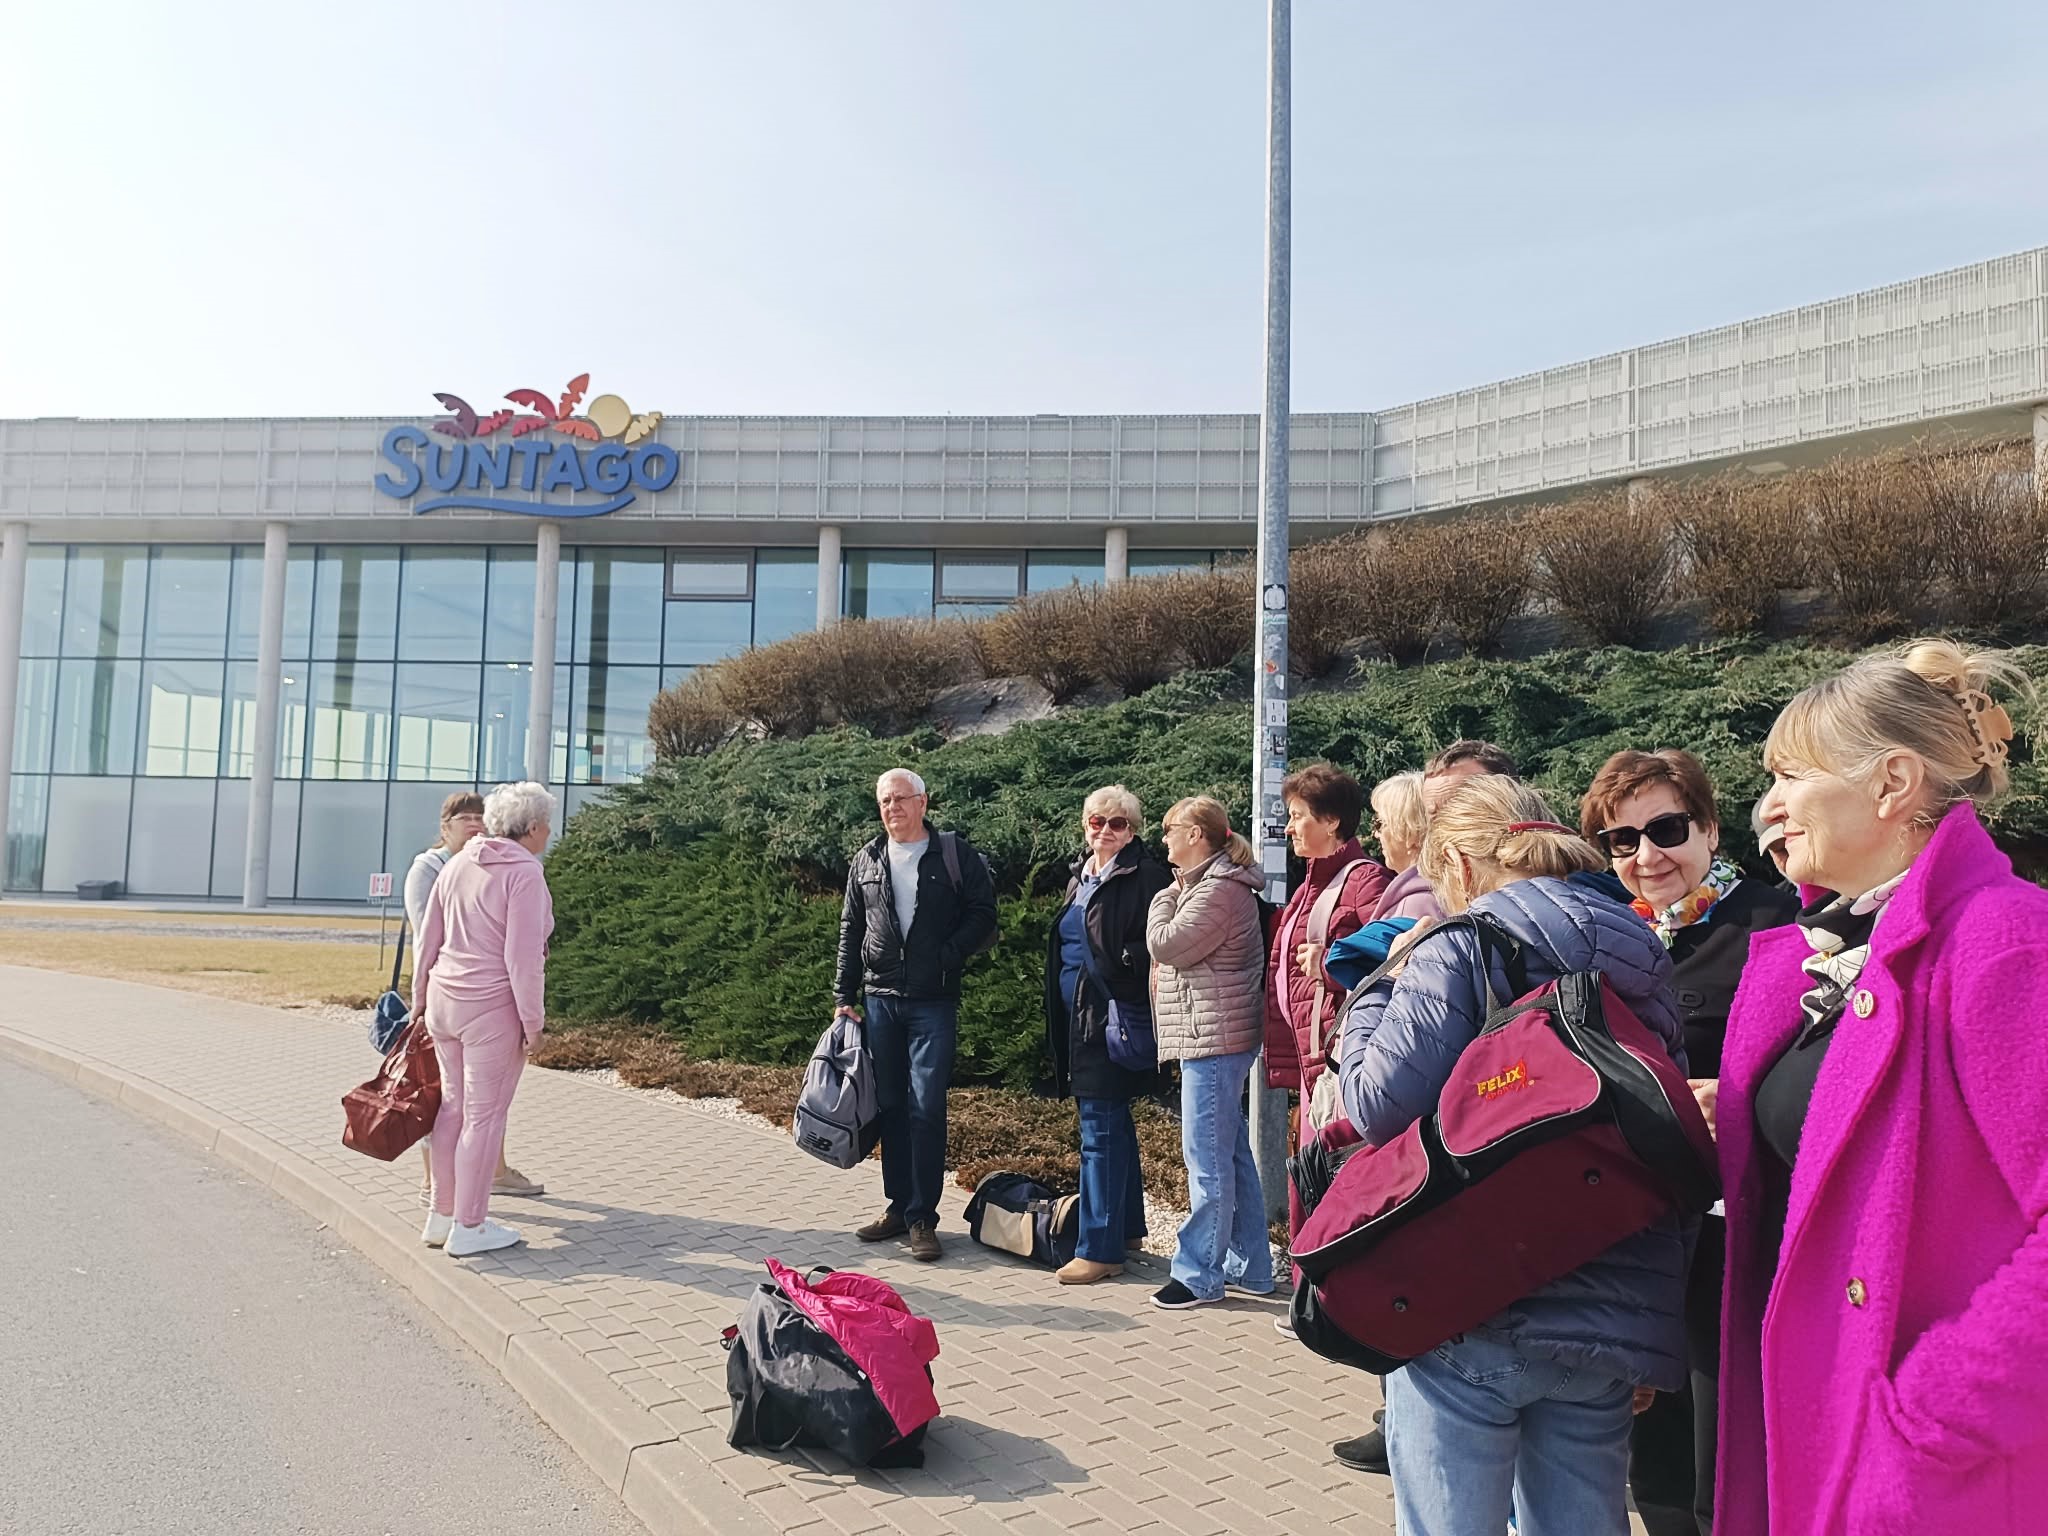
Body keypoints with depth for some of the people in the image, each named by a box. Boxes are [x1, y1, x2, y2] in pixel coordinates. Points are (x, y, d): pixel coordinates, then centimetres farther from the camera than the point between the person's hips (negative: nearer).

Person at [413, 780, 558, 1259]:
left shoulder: (458, 865, 8)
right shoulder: (524, 872, -14)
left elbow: (428, 939, 12)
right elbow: (523, 957, -18)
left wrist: (420, 998, 22)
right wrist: (533, 1023, -11)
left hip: (445, 1002, 7)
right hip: (493, 1008, -7)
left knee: (453, 1107, 17)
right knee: (485, 1116, 3)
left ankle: (442, 1215, 27)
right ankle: (468, 1227, 12)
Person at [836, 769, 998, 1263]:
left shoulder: (955, 854, -1)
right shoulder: (866, 862, 10)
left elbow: (983, 915, 0)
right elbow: (850, 931, 14)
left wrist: (948, 954, -13)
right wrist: (844, 997, 11)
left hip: (934, 1001, -4)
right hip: (881, 999, 4)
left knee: (926, 1107, -6)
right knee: (890, 1106, 10)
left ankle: (922, 1217, 3)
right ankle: (899, 1205, 22)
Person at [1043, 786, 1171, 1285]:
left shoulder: (1144, 877, -10)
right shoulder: (1080, 878, 15)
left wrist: (1136, 1017, -21)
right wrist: (1060, 1020, 20)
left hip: (1112, 1019, -9)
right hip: (1077, 1018, 9)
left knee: (1101, 1132, -6)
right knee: (1114, 1125, 17)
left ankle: (1099, 1249, 1)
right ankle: (1128, 1228, 29)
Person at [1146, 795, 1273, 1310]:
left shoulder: (1219, 890, -16)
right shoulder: (1217, 884, 18)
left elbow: (1165, 945, -15)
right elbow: (1174, 952, 21)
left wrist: (1166, 898, -2)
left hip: (1213, 1038, -11)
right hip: (1216, 1037, 11)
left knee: (1208, 1158, -5)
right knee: (1231, 1153, 15)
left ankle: (1198, 1274, 3)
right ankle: (1249, 1267, 24)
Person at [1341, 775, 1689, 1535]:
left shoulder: (1457, 951, -10)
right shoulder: (1640, 960, 9)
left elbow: (1380, 1105, -18)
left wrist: (1380, 989, 1)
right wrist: (1653, 1337, 18)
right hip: (1611, 1321, 6)